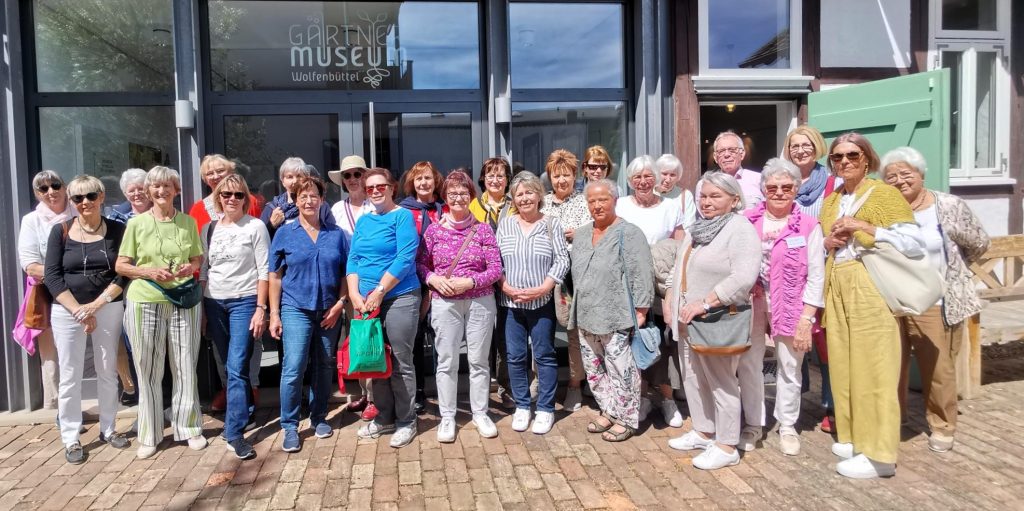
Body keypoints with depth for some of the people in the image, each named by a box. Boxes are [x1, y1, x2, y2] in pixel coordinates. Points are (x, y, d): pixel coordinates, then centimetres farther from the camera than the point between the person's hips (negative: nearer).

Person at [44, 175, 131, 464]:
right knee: (70, 376, 3)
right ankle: (71, 439, 13)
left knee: (108, 372, 9)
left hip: (109, 309, 1)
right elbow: (52, 276, -4)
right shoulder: (61, 231, 0)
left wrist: (96, 304, -14)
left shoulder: (117, 230, 0)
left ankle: (108, 429, 23)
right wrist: (78, 310, -13)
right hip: (67, 312, 0)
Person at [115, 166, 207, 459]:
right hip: (144, 303, -1)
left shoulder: (188, 222, 6)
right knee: (148, 371, 6)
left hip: (184, 302, 1)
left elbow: (198, 258, 15)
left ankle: (189, 428, 21)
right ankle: (149, 435, 18)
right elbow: (120, 266, 3)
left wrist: (191, 267, -8)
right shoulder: (136, 223, 1)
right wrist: (149, 272, -14)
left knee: (185, 368, 7)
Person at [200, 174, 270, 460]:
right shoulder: (209, 229, 10)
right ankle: (246, 410, 31)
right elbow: (203, 271, 13)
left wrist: (261, 309, -11)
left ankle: (234, 433, -8)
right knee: (230, 367, 12)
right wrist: (201, 310, 9)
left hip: (244, 301, -5)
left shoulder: (255, 227, -3)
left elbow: (264, 271, -5)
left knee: (237, 367, -11)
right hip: (214, 303, 5)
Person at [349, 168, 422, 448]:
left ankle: (406, 421, 13)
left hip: (399, 298, -6)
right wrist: (354, 294, -3)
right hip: (367, 302, 6)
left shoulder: (402, 216, -5)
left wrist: (379, 292, -15)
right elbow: (353, 259, 12)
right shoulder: (363, 221, 14)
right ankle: (384, 417, 26)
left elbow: (405, 259, -15)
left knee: (400, 362, 0)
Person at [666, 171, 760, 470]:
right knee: (692, 377, 17)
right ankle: (702, 432, 33)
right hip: (690, 319, 9)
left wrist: (704, 303, -26)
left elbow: (743, 278, -27)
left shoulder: (740, 229, -15)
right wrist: (676, 300, 10)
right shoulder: (699, 227, 12)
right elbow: (683, 267, 21)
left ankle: (726, 447, 14)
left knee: (721, 382, 1)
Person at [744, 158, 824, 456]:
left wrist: (806, 319, -9)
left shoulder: (808, 226, -5)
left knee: (790, 367, 8)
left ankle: (787, 426, 29)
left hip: (791, 306, -2)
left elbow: (816, 277, -5)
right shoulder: (748, 221, 1)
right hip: (751, 303, 2)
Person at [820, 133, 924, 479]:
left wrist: (866, 227, -15)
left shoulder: (885, 194, -3)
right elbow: (818, 248, 23)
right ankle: (853, 437, 20)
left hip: (871, 289, -6)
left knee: (873, 368, -6)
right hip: (837, 290, 6)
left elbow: (915, 243, -11)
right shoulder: (829, 202, 16)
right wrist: (827, 243, 1)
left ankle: (878, 453, 1)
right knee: (843, 365, 8)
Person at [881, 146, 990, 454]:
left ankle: (942, 427, 26)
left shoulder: (949, 206, -6)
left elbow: (979, 244, 4)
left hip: (936, 305, -2)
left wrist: (950, 269, 9)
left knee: (939, 370, 8)